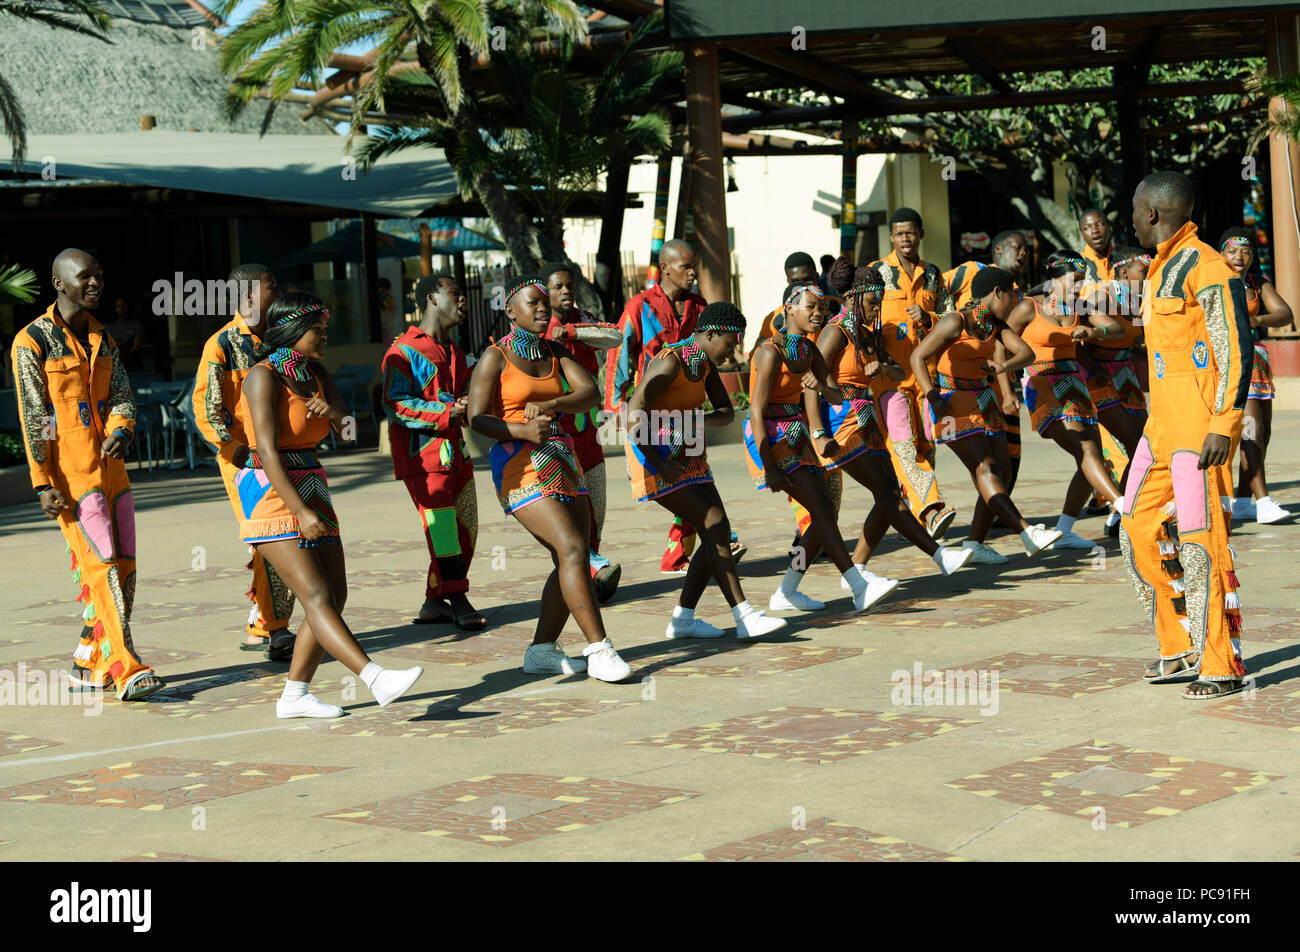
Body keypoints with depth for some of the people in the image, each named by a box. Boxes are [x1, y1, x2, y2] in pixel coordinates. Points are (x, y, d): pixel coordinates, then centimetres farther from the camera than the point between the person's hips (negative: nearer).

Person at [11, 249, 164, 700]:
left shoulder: (103, 340, 16)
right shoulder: (32, 341, -6)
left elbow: (121, 396, 12)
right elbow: (32, 418, -9)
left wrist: (121, 431, -12)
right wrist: (43, 484, -14)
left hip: (110, 468, 7)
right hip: (69, 473, -7)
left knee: (124, 568, 7)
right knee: (101, 567, -13)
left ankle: (89, 666, 18)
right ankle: (127, 671, -17)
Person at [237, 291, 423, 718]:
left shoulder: (315, 372, 12)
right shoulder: (264, 376, -12)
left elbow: (348, 427, 8)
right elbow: (268, 451, -20)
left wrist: (330, 409, -16)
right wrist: (301, 512, -26)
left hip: (311, 487, 9)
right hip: (271, 492, -9)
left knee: (336, 595, 4)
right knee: (316, 595, -18)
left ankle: (295, 694, 11)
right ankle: (376, 679, -33)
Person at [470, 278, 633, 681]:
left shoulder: (556, 353, 13)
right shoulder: (495, 357, -4)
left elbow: (590, 393, -1)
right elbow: (478, 418, -11)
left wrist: (550, 405, -20)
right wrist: (523, 430, -26)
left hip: (562, 461, 7)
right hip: (521, 466, -7)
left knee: (573, 560, 5)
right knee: (572, 549, -19)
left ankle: (541, 651, 16)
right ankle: (600, 649, -19)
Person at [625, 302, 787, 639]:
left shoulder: (706, 364, 8)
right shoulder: (670, 362, -20)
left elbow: (727, 412, 9)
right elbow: (633, 417, -26)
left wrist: (703, 420, -14)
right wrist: (659, 465, -27)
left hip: (687, 457, 10)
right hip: (656, 459, -9)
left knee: (718, 531, 3)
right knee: (715, 528, -15)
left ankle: (682, 619, 10)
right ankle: (745, 617, -15)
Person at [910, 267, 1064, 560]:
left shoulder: (995, 324, 9)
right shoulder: (956, 321, -14)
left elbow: (1026, 352, -1)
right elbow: (918, 357, -18)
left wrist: (1003, 366, -24)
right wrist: (933, 398, -30)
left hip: (982, 402, 9)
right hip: (952, 403, -9)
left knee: (1001, 470, 2)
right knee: (985, 469, -17)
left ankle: (975, 543, 7)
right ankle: (1029, 535, -29)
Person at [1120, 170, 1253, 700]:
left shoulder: (1206, 268, -12)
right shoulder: (1163, 270, 18)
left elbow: (1237, 350, -17)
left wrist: (1221, 427, -23)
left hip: (1199, 428, -10)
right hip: (1163, 427, 10)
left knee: (1201, 541, -9)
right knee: (1140, 530, 10)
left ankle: (1223, 666, -2)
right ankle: (1180, 647, 18)